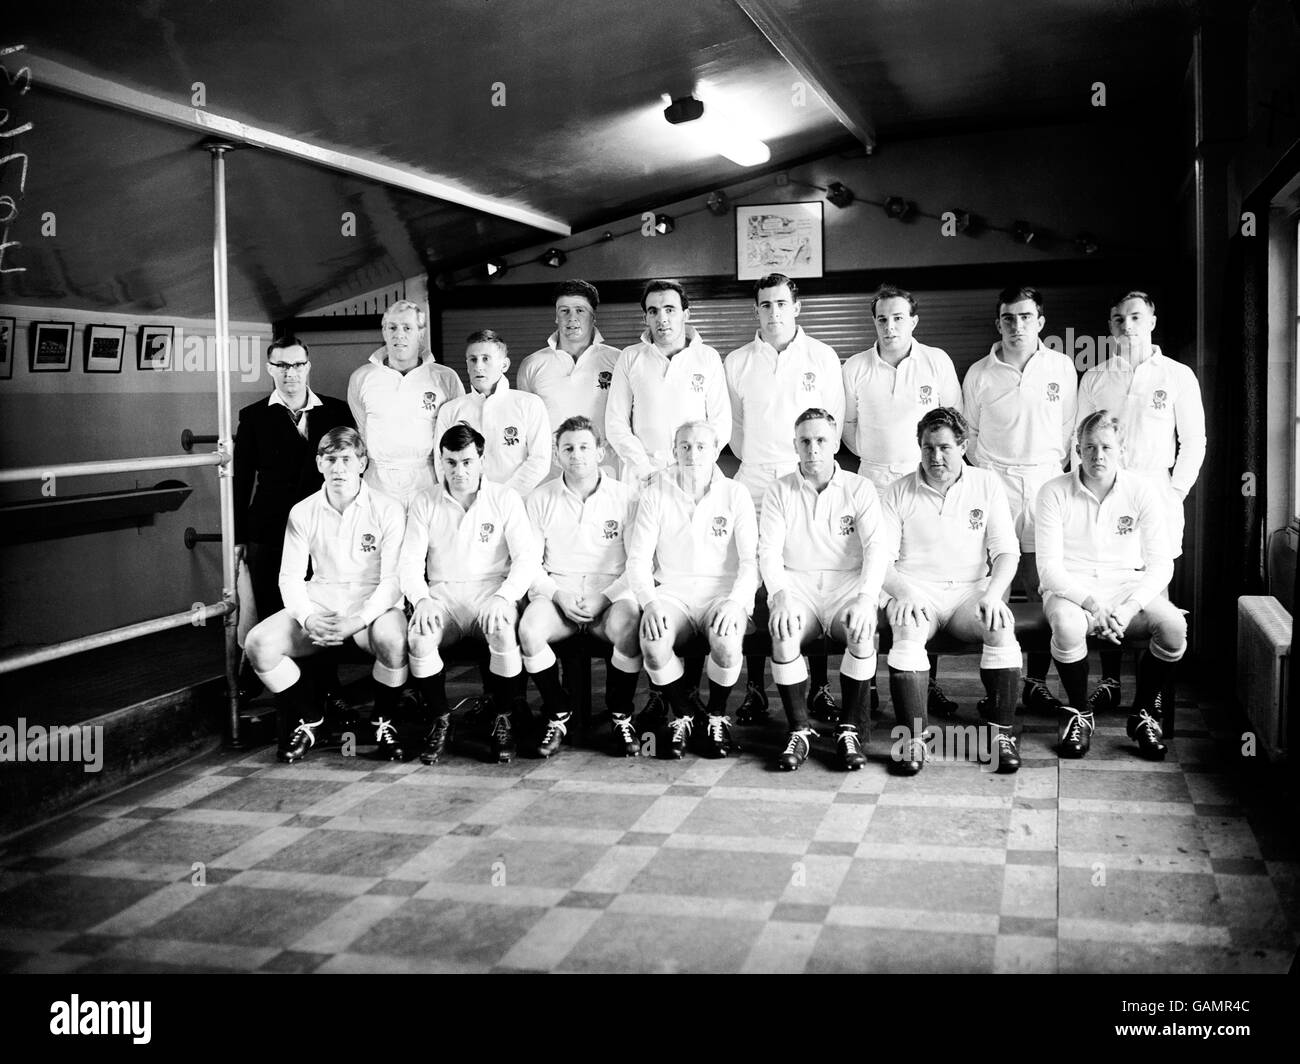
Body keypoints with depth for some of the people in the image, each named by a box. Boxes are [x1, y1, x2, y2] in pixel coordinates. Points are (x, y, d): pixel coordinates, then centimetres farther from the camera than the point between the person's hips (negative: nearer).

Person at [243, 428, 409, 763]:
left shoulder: (386, 510, -4)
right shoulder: (302, 513, 5)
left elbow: (393, 579, -8)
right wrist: (309, 618, -16)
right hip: (318, 606, 3)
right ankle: (310, 719, 5)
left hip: (373, 606, -3)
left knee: (393, 641, -36)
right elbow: (290, 577, 4)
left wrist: (357, 621, -23)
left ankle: (384, 723, -7)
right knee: (258, 643, -20)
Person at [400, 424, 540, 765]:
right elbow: (411, 561, 4)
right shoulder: (424, 503, 10)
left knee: (504, 631, -34)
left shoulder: (505, 498, 5)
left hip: (492, 592, -1)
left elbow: (528, 556, -3)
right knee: (419, 636, -30)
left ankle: (506, 720, -11)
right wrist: (421, 599, -16)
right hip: (442, 595, 2)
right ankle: (438, 719, -7)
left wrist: (503, 597, -20)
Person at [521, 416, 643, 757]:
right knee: (529, 630, -31)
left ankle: (621, 718, -9)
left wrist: (604, 598, -11)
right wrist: (557, 594, -9)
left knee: (628, 628, -35)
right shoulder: (541, 499, 9)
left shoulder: (625, 497, 5)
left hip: (612, 592, -1)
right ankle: (558, 714, -6)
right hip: (556, 591, 1)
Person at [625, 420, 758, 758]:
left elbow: (750, 560, -1)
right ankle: (683, 715, -1)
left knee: (727, 643, -33)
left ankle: (716, 716, -1)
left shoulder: (735, 495, 4)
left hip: (724, 591, 0)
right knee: (653, 644, -31)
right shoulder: (655, 495, 5)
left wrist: (735, 602, -20)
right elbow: (638, 559, 2)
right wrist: (650, 602, -16)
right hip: (672, 591, 1)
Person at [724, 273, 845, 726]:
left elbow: (833, 421, 9)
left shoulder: (822, 357, 6)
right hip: (755, 485, 1)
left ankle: (820, 684, 9)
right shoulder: (736, 363, 8)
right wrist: (755, 461, 11)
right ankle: (754, 688, 7)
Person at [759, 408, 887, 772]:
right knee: (783, 633, -31)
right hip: (796, 584, 0)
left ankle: (851, 729, -14)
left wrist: (865, 598, -23)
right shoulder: (779, 491, 7)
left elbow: (876, 548, -6)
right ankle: (799, 730, -14)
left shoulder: (859, 489, 4)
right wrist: (780, 596, -21)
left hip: (848, 583, 0)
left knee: (864, 632, -31)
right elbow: (769, 551, -2)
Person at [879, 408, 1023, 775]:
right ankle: (912, 738, -26)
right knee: (907, 631, -34)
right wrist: (901, 593, -17)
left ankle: (1003, 732, -18)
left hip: (970, 590, 1)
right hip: (915, 591, -1)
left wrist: (992, 594, -14)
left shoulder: (987, 484, 9)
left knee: (1002, 628, -30)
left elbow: (1007, 551, 4)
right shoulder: (898, 492, 8)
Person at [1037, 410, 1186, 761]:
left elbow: (1161, 564, -4)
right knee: (1068, 625, -36)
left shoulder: (1142, 491, -2)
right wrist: (1092, 604, -25)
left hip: (1128, 587, 2)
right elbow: (1049, 568, -10)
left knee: (1173, 625, -28)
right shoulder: (1055, 492, -6)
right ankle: (1079, 714, -8)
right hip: (1071, 589, -2)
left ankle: (1144, 713, -2)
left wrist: (1130, 607, -21)